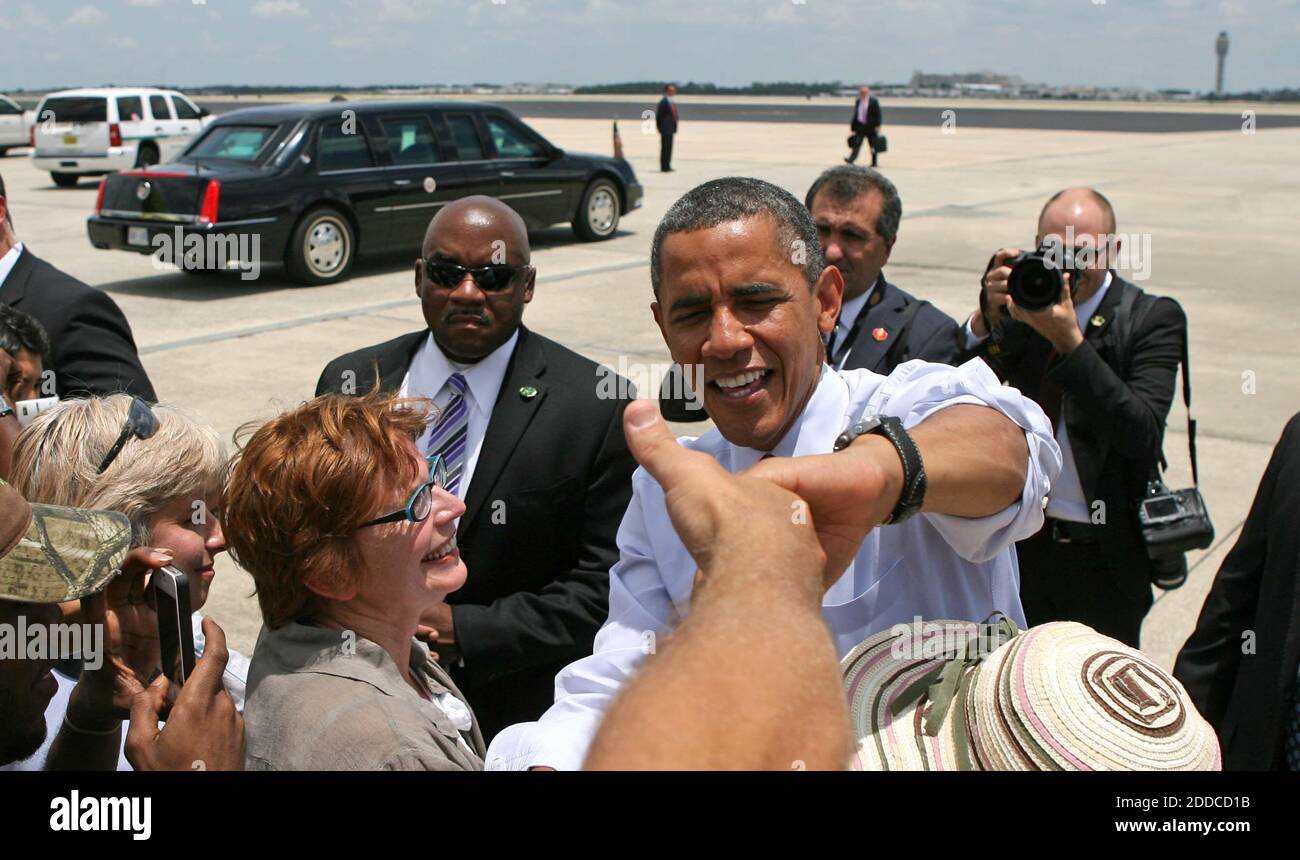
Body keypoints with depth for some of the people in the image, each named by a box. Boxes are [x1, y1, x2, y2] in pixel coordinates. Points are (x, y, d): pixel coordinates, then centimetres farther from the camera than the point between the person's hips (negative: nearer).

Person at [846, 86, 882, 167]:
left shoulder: (874, 101, -5)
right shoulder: (858, 101, 9)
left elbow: (878, 114, -6)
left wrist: (877, 126, -14)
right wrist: (852, 126, 13)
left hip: (871, 127, -3)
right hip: (860, 126, 3)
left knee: (873, 146, 5)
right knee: (856, 143, -7)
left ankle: (874, 163, 13)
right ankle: (851, 160, -16)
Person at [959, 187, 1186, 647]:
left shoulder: (1153, 318, -7)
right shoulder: (1018, 302, 1)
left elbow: (1143, 436, -21)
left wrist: (1071, 341, -29)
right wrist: (986, 319, -22)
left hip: (1102, 557, -2)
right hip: (1018, 541, 3)